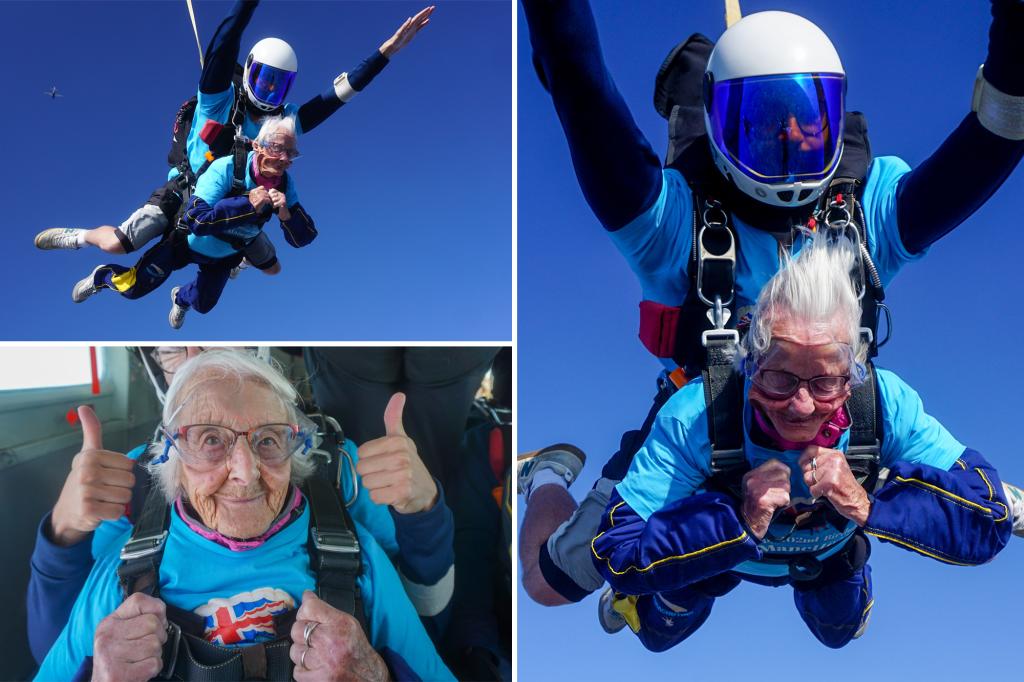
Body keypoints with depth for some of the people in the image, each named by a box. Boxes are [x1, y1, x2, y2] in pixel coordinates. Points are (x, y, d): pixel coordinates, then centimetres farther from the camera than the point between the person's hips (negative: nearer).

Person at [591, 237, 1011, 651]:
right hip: (714, 549, -2)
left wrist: (868, 503, -52)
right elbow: (617, 556, -43)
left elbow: (989, 524, -38)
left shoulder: (889, 404, -39)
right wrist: (738, 522, -55)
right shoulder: (692, 418, -44)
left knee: (839, 633, 28)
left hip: (829, 556, 2)